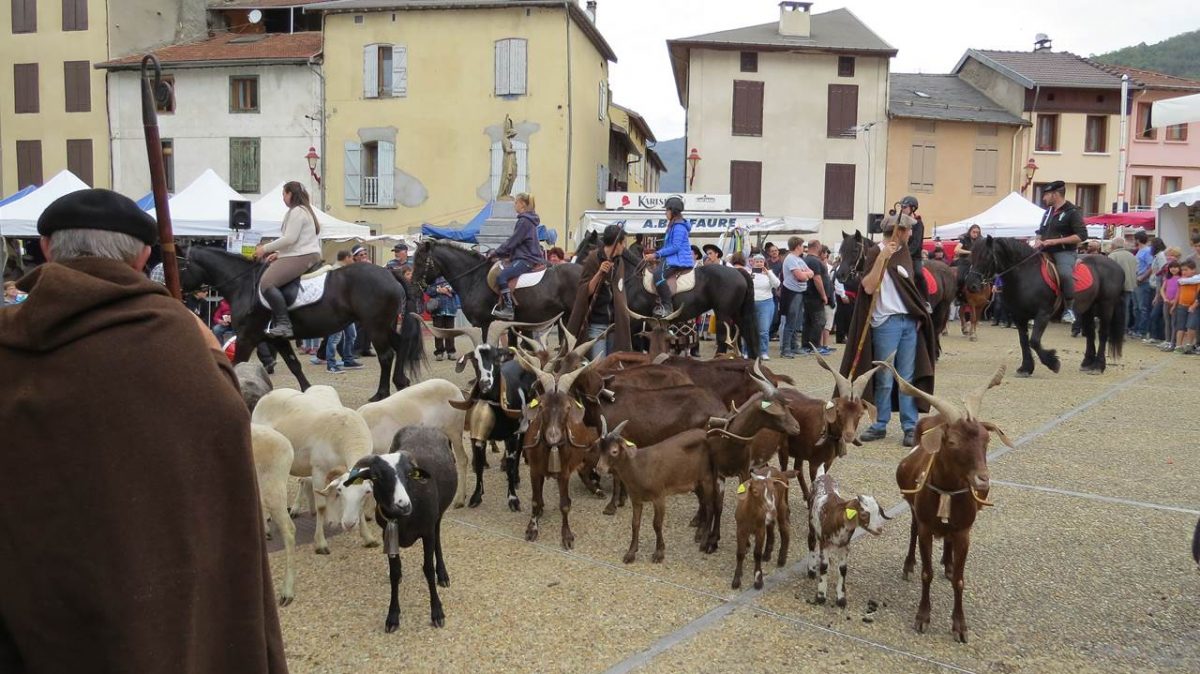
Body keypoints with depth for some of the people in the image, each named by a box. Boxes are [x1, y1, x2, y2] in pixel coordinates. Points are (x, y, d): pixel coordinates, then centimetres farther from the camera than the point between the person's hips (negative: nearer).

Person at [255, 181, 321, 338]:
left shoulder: (297, 211, -9)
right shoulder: (305, 211, 25)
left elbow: (289, 239, -19)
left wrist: (265, 249, -9)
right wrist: (278, 253, 21)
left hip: (301, 257, -12)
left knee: (266, 283, -24)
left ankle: (284, 324, -31)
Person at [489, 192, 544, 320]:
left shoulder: (524, 221, -13)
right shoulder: (528, 220, 18)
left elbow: (512, 242, -15)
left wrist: (495, 253, -8)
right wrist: (503, 254, 17)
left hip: (526, 259, -11)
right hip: (525, 257, 11)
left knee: (501, 276, -23)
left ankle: (508, 309, -24)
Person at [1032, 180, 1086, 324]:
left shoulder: (1072, 212, -5)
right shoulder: (1048, 212, 18)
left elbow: (1082, 235, -14)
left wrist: (1055, 241, -18)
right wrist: (1038, 241, 7)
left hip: (1064, 252, -8)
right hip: (1045, 252, 9)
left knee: (1065, 274, -35)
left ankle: (1069, 309, -22)